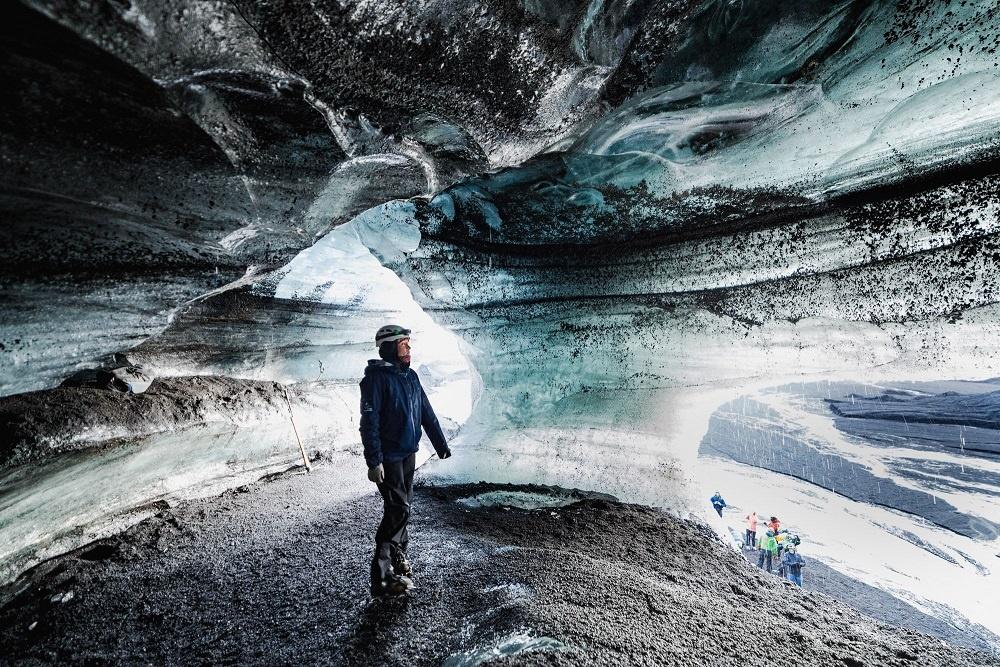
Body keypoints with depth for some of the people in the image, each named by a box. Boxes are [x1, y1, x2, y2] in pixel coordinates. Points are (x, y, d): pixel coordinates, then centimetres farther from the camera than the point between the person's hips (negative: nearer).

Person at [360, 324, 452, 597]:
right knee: (398, 510, -9)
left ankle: (398, 555, 31)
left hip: (409, 452, 7)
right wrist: (374, 461, -22)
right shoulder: (376, 377, -15)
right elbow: (369, 422, -19)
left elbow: (427, 413, 12)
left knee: (403, 506, 15)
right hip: (388, 456, -7)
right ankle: (382, 576, 1)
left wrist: (441, 443, 14)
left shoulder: (410, 376, 8)